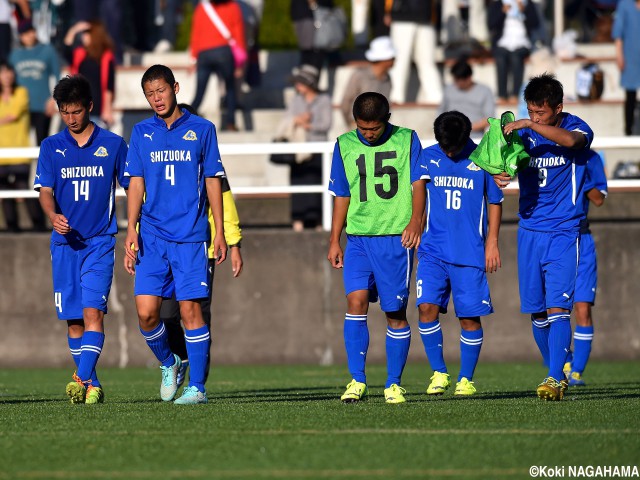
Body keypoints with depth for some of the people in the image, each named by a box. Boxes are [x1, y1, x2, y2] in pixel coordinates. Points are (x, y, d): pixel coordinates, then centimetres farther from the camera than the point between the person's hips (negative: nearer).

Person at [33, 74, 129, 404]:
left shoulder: (113, 144, 3)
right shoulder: (52, 147, 6)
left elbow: (131, 188, 8)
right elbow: (45, 190, 0)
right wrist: (53, 216, -22)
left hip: (101, 242, -3)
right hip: (65, 241, 3)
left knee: (93, 312, -17)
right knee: (72, 318, 5)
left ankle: (82, 378, -26)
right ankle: (92, 385, 15)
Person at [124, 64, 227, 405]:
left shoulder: (201, 129, 5)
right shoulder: (141, 132, 10)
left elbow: (213, 181, 6)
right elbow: (136, 184, 9)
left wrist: (220, 233, 2)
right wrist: (131, 230, -1)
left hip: (190, 236, -2)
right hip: (152, 236, 2)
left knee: (190, 309, -7)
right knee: (146, 311, -6)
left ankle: (197, 387, -1)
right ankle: (168, 364, 20)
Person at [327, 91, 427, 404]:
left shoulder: (407, 140, 3)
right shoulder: (344, 145, 9)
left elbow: (418, 182, -1)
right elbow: (341, 196, 15)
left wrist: (415, 220, -17)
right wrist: (334, 241, 11)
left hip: (396, 237, -2)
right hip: (358, 238, 2)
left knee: (395, 311, 0)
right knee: (356, 300, -14)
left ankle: (393, 384, 10)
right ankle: (357, 380, -11)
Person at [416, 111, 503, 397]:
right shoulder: (428, 158, 4)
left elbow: (495, 202, 8)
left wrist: (492, 242, 5)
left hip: (471, 252, -1)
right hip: (433, 251, 1)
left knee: (469, 317, 0)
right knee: (427, 307, -13)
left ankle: (466, 379, 13)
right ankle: (439, 372, 1)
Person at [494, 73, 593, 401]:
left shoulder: (577, 128, -6)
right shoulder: (524, 133, 5)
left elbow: (570, 140, -29)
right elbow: (505, 161, -2)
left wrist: (529, 125, -36)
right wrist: (499, 175, -25)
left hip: (564, 231, -4)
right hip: (530, 230, 4)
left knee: (557, 307, -15)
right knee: (537, 312, 7)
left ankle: (555, 380, -18)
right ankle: (557, 373, 22)